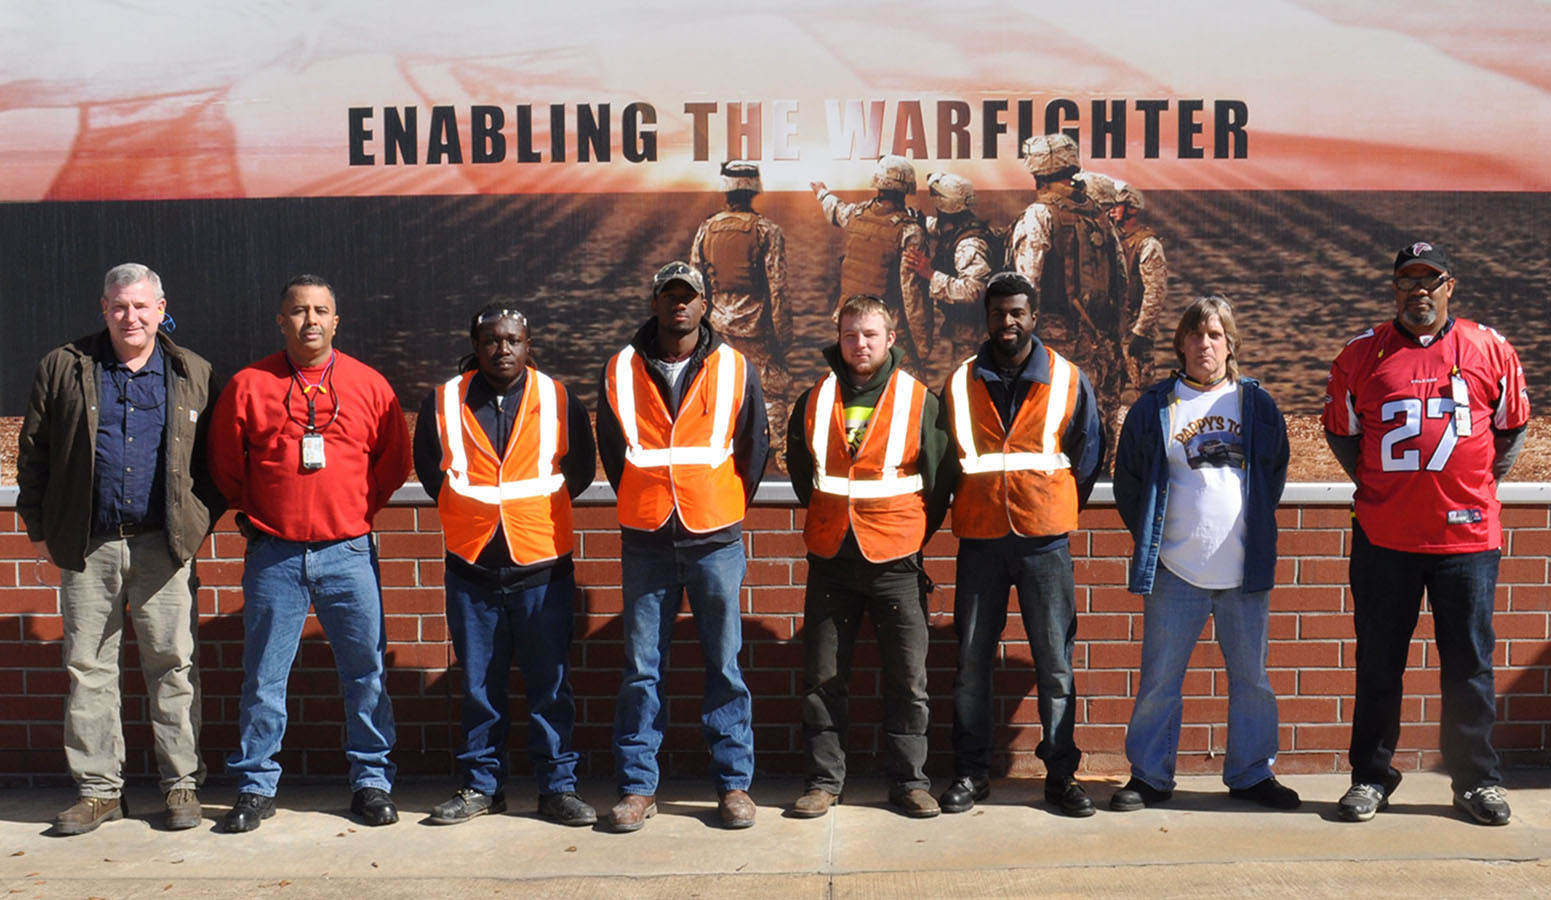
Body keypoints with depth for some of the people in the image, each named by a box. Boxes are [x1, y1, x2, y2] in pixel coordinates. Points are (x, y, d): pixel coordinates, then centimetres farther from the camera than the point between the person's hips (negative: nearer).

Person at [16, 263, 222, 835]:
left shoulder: (193, 374, 7)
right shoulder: (63, 368, 7)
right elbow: (33, 451, 9)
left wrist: (202, 522, 1)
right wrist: (39, 528, 5)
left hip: (164, 545, -1)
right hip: (87, 548, 1)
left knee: (174, 665, 1)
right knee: (88, 668, 6)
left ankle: (182, 783, 11)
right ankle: (99, 788, 17)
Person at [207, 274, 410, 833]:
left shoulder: (369, 385, 4)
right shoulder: (248, 386, 2)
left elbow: (394, 463, 12)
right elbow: (224, 464, 11)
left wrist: (357, 510, 9)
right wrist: (257, 514, 11)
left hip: (349, 554, 0)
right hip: (274, 556, 0)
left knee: (366, 671, 4)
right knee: (263, 676, 6)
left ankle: (372, 781, 16)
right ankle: (255, 787, 20)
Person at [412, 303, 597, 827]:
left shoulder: (559, 400, 3)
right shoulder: (443, 402, 3)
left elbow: (580, 470, 11)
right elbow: (429, 470, 14)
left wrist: (537, 508, 8)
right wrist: (468, 511, 8)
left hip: (543, 565, -1)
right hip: (471, 566, 1)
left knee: (551, 684, 3)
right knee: (479, 685, 9)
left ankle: (558, 787, 13)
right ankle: (482, 785, 21)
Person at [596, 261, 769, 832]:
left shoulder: (734, 370, 3)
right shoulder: (621, 371, 5)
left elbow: (755, 448, 11)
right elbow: (611, 451, 15)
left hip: (716, 541, -1)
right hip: (645, 542, 1)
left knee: (725, 666, 4)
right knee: (641, 668, 4)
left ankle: (734, 782, 15)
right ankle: (637, 785, 14)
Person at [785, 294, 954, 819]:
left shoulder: (919, 401, 1)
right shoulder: (815, 401, 7)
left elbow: (938, 477, 7)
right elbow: (799, 467, 21)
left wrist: (914, 535, 8)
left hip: (896, 560, -2)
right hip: (830, 558, 2)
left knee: (907, 678, 3)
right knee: (823, 677, 6)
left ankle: (909, 781, 16)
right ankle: (824, 780, 17)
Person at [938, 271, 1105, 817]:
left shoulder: (1068, 381, 5)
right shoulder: (961, 383, 8)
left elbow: (1090, 455, 11)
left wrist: (1057, 507, 11)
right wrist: (969, 506, 12)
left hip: (1044, 541, -1)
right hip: (979, 539, 1)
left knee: (1055, 663, 2)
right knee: (971, 661, 4)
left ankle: (1061, 775, 13)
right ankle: (970, 773, 15)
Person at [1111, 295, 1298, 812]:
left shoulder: (1256, 403, 6)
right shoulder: (1155, 406, 3)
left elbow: (1275, 473, 15)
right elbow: (1128, 477, 9)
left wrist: (1256, 528, 9)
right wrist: (1148, 536, 5)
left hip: (1245, 570, 1)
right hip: (1174, 570, -1)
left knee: (1251, 677, 9)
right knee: (1159, 679, 4)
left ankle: (1251, 774, 24)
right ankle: (1149, 776, 16)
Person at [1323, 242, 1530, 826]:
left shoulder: (1489, 350, 4)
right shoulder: (1362, 354, 3)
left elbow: (1513, 427, 13)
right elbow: (1339, 431, 12)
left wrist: (1481, 487, 6)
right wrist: (1372, 486, 5)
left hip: (1467, 533, 0)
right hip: (1383, 535, 0)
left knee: (1469, 661, 8)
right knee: (1378, 660, 8)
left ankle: (1476, 780, 22)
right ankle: (1370, 776, 20)